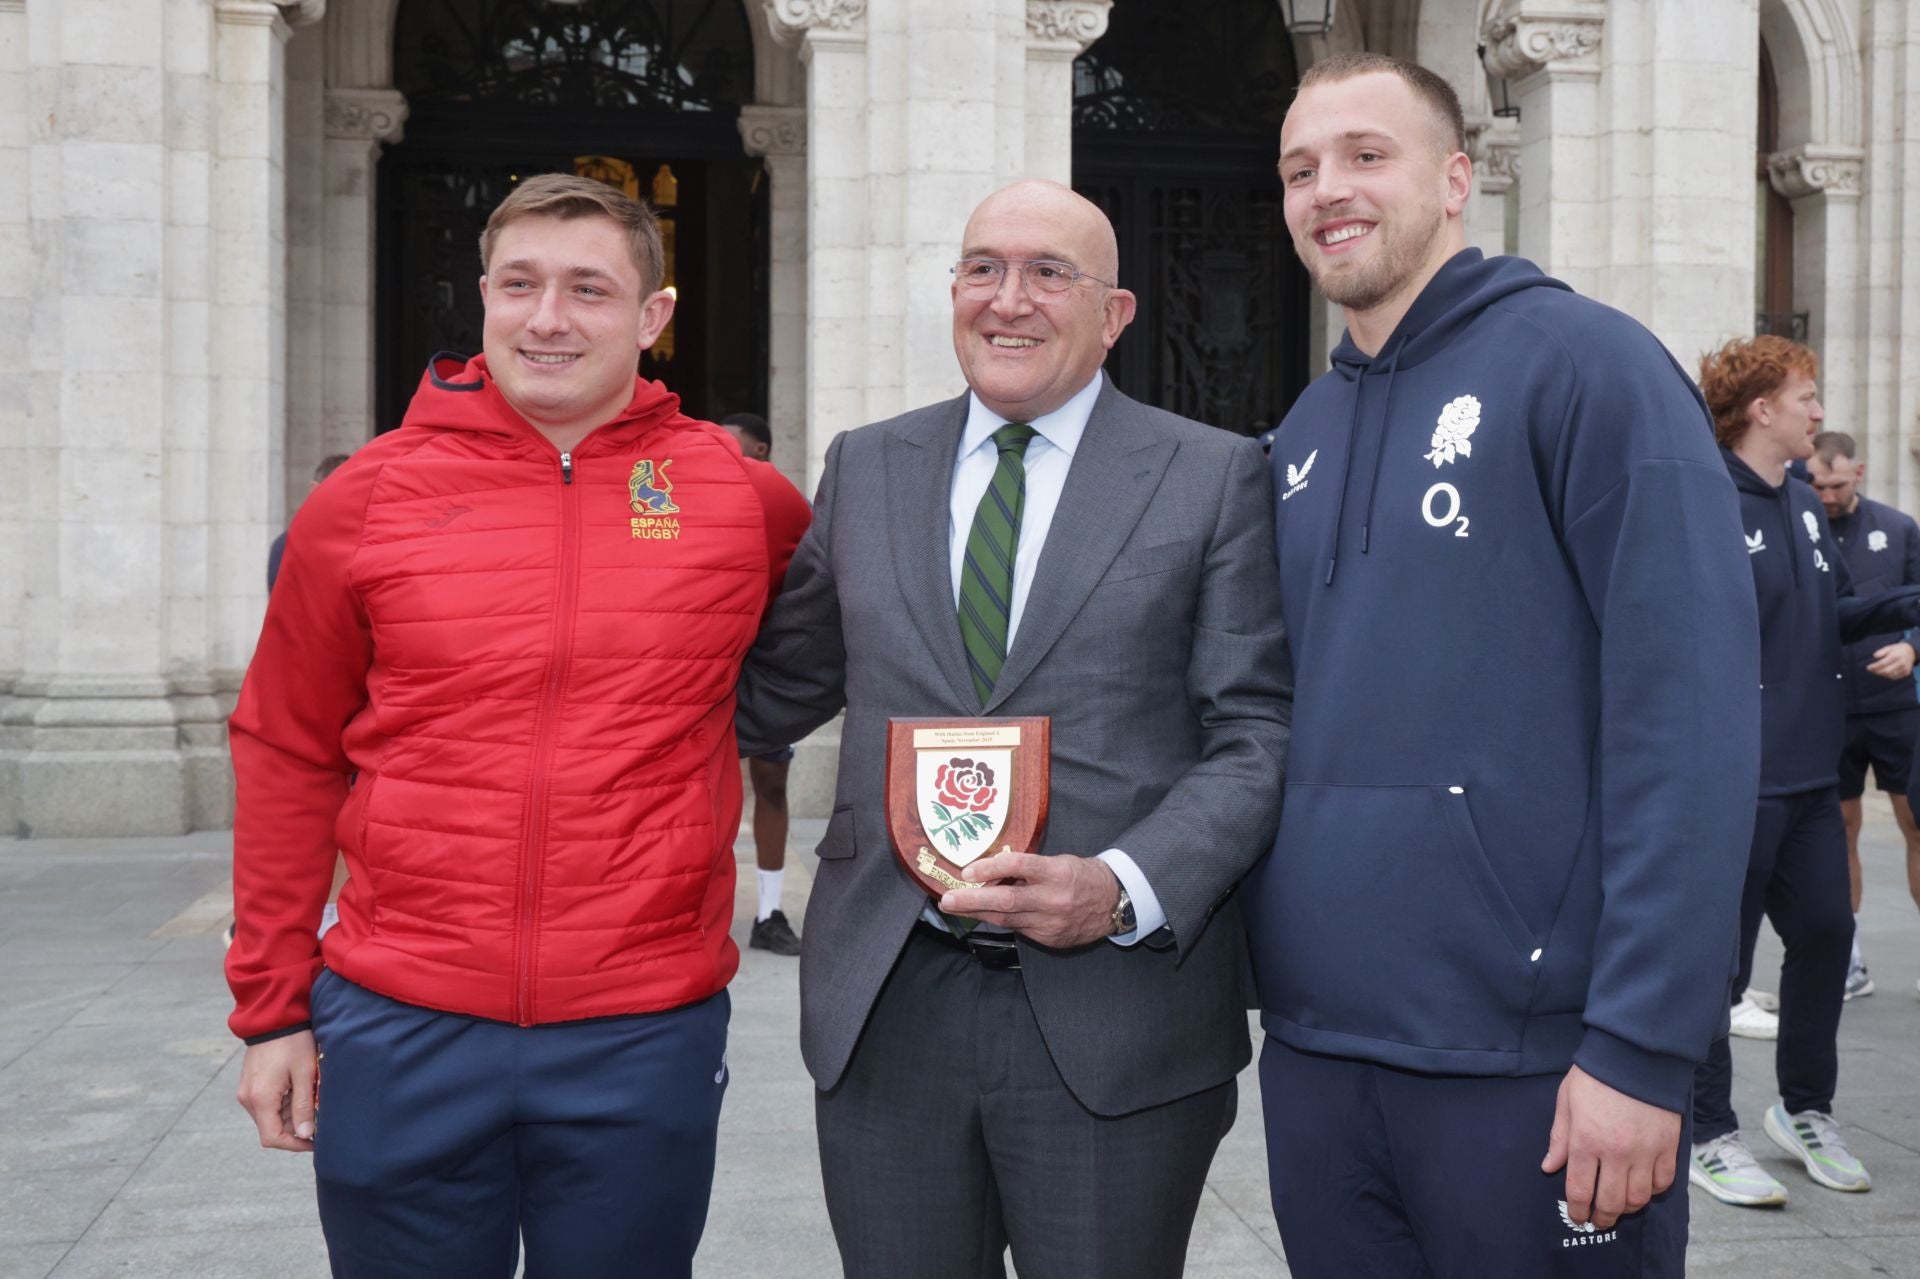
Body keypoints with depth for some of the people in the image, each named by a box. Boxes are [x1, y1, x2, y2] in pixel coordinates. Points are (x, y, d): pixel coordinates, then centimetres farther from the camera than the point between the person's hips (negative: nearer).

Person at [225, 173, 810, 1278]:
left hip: (644, 1045, 0)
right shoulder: (367, 500, -1)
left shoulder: (741, 497, -2)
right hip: (398, 1033, 1)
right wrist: (272, 1008, 6)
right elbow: (287, 755, 6)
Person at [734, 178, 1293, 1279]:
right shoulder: (864, 468, 11)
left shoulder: (1216, 477, 1)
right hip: (886, 1012, 3)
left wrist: (1123, 889, -17)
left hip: (1120, 1019, -2)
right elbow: (772, 692, 15)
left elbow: (1257, 734, -4)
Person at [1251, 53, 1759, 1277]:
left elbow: (1690, 709, -14)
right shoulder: (1301, 438, 12)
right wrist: (1265, 980, 8)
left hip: (1532, 1069, -6)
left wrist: (1643, 1043, -18)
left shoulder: (1582, 362, -7)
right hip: (1313, 1049, 6)